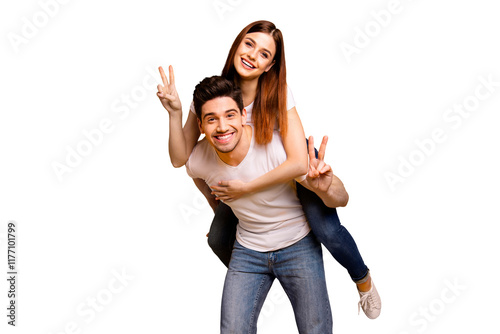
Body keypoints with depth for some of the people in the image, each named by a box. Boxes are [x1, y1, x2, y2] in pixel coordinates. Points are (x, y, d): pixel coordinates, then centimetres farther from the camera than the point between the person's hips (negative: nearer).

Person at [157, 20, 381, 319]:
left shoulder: (278, 95, -31)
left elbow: (299, 164, -41)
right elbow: (180, 158, -21)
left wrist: (246, 188, -37)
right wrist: (175, 112, -34)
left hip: (293, 167, -4)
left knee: (327, 230, -22)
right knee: (218, 239, 4)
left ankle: (364, 280, 12)